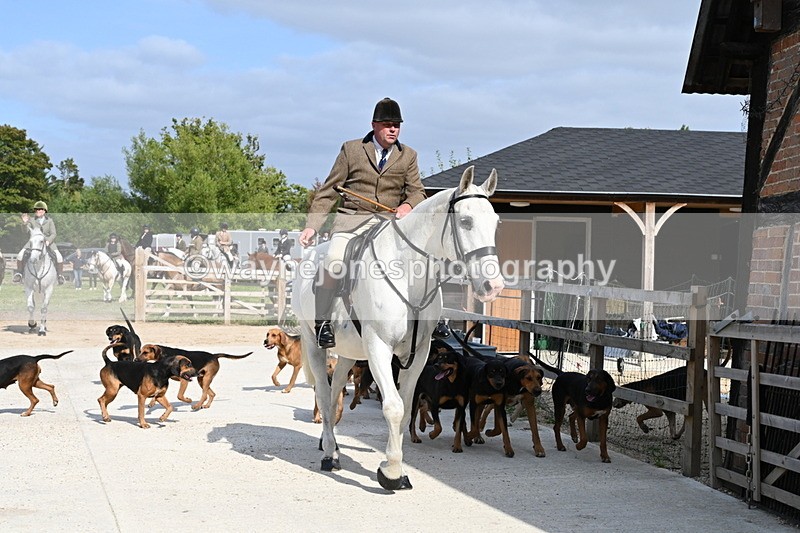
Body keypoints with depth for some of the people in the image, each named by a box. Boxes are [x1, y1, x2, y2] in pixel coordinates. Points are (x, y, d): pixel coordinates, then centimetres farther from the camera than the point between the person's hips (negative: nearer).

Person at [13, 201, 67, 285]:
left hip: (48, 242, -1)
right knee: (21, 255, -18)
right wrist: (25, 223, -24)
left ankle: (60, 275, -8)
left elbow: (53, 234, -2)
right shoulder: (32, 221, 4)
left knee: (58, 257, -23)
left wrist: (48, 241, -21)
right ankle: (19, 273, -2)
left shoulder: (49, 221, 2)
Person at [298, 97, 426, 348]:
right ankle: (323, 321, -17)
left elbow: (417, 192, 9)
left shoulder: (408, 156, 14)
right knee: (333, 260, -30)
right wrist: (311, 225, -1)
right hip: (351, 220, -2)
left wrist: (407, 205, -17)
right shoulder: (352, 149, 8)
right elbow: (328, 191, 8)